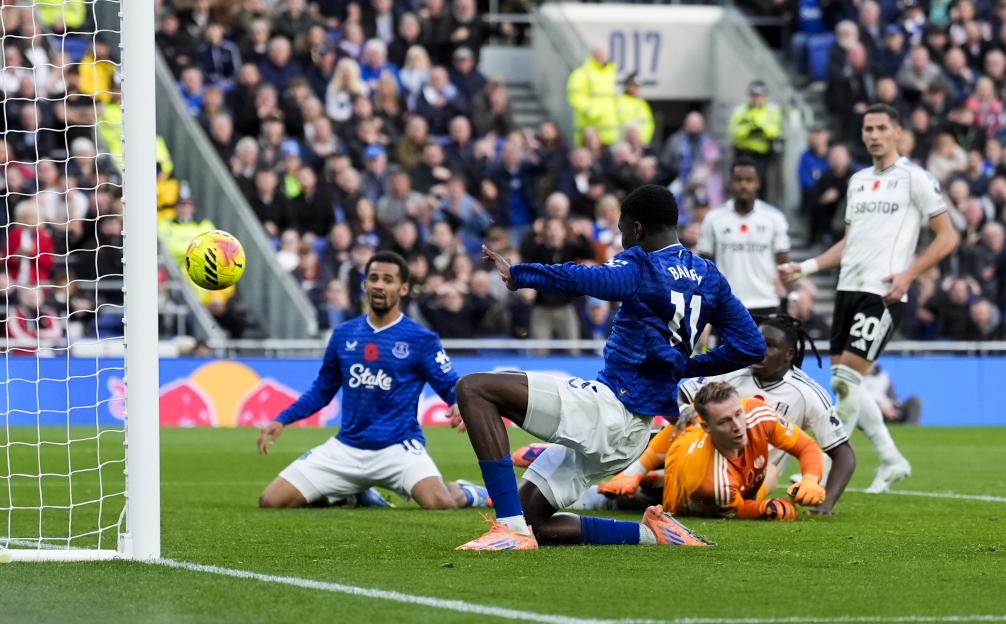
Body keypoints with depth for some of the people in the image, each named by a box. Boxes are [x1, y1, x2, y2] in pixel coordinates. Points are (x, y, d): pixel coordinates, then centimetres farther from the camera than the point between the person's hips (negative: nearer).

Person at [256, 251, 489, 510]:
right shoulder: (344, 334, 9)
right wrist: (281, 420, 8)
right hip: (346, 448, 4)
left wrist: (459, 407, -26)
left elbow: (452, 388, -2)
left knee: (439, 503, -32)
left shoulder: (421, 339, -3)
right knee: (271, 501, -6)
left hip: (399, 447, -4)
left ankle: (465, 493, 10)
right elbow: (322, 390, 19)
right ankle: (353, 495, 19)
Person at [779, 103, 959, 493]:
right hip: (848, 287, 8)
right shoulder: (858, 181, 17)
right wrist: (805, 267, 13)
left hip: (883, 293, -7)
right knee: (842, 383, 4)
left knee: (848, 379, -14)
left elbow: (947, 237, -5)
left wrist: (908, 274, -15)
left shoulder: (915, 179, -3)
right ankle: (892, 461, 15)